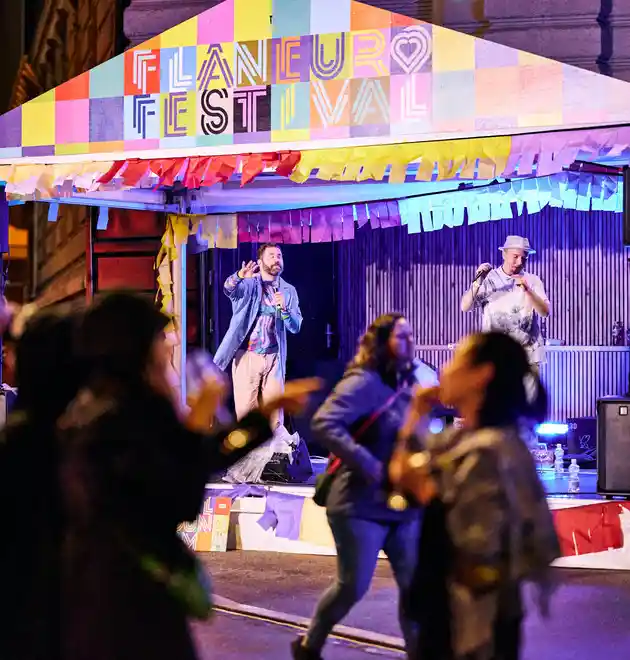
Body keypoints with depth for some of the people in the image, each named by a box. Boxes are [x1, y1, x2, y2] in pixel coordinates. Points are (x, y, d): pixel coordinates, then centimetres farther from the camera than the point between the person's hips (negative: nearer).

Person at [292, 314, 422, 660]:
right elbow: (323, 424, -26)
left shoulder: (405, 386, 9)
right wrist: (370, 467, -28)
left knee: (415, 584, 2)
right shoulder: (363, 383, -14)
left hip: (403, 506, 7)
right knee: (353, 586, 1)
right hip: (361, 506, -7)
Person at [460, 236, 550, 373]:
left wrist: (528, 290, -21)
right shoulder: (489, 279, 4)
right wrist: (478, 282, -18)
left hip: (527, 355, 1)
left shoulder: (532, 280, 6)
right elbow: (465, 307, -3)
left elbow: (545, 311, -5)